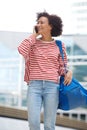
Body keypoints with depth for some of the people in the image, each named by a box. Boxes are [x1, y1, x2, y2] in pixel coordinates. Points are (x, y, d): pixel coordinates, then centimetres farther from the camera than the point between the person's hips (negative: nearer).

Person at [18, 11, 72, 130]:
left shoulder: (59, 45, 8)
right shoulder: (33, 43, 8)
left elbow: (62, 67, 11)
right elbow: (21, 50, -14)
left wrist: (68, 72, -11)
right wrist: (34, 35, -2)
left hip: (52, 86, 0)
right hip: (34, 86, 0)